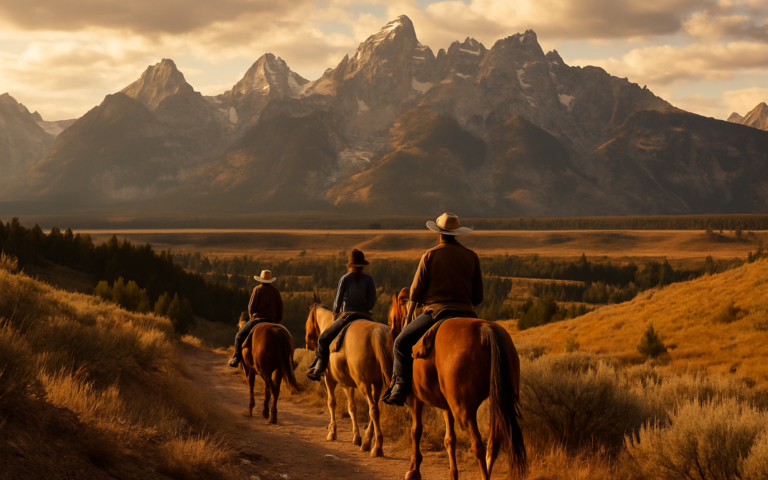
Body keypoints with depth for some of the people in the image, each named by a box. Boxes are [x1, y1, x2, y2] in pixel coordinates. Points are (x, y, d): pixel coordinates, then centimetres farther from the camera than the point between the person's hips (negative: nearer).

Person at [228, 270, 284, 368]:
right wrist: (277, 320, 18)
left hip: (257, 319, -3)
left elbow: (251, 306, -3)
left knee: (239, 336, 9)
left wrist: (251, 316, 14)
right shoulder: (276, 291, 7)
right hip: (272, 321, 3)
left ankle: (237, 358, -1)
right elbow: (280, 308, 8)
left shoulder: (257, 290, -3)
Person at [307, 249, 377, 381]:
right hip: (365, 316, 2)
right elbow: (372, 300, 1)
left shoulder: (345, 279, 1)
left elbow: (338, 301, 6)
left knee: (323, 338, 10)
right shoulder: (369, 279, 4)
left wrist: (336, 312, 24)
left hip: (347, 316, -2)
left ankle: (317, 369, 2)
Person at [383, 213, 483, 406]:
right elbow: (478, 295, 11)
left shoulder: (430, 255, 1)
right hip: (466, 314, 3)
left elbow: (416, 290, 2)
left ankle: (400, 388, -5)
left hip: (436, 311, -3)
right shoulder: (472, 256, 9)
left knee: (402, 342, 9)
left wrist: (408, 316, 13)